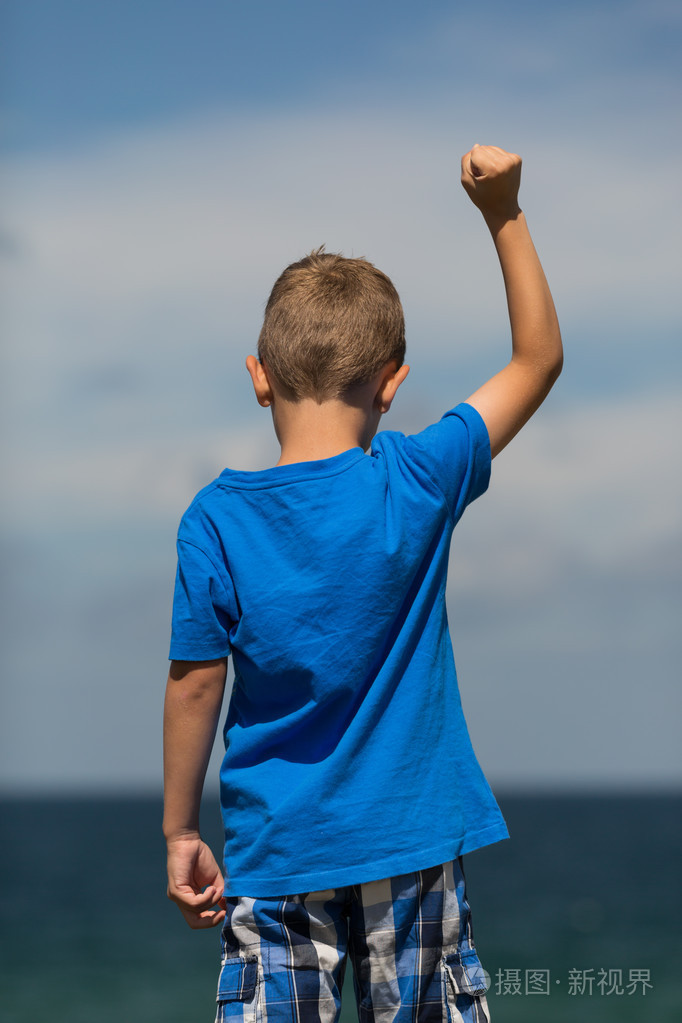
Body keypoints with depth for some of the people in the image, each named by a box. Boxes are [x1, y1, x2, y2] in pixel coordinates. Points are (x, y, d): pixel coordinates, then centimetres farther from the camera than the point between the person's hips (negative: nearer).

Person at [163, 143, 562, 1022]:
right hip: (412, 845, 0)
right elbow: (538, 360, 2)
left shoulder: (216, 520, -9)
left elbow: (195, 688, -4)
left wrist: (180, 832, 7)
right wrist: (504, 216, 2)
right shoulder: (417, 485, -10)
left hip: (276, 853, 0)